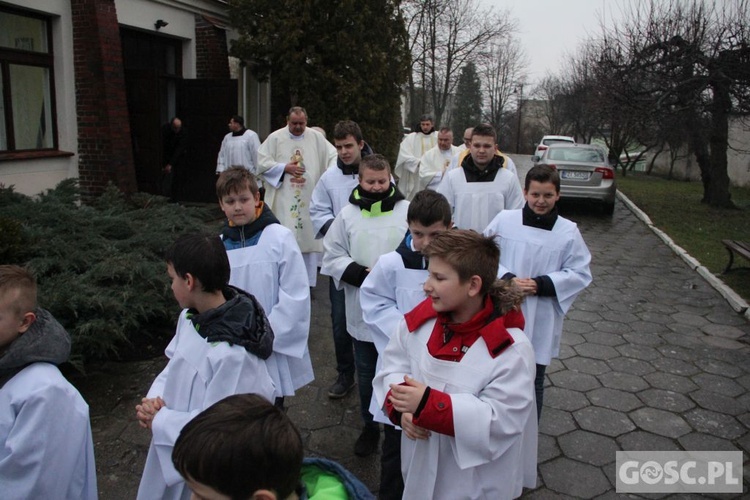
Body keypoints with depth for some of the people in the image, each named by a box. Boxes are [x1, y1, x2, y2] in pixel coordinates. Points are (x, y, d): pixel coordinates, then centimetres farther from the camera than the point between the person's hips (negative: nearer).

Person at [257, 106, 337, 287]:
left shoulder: (317, 137, 6)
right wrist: (285, 168, -9)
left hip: (309, 200, 2)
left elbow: (333, 156, 6)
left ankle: (307, 282, 17)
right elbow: (261, 163, 1)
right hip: (284, 201, -2)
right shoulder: (275, 138, 2)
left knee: (308, 237, 6)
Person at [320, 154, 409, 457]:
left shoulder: (406, 211, -6)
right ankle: (370, 426, 39)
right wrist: (362, 274, -14)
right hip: (362, 310, 2)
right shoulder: (348, 214, -1)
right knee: (366, 375, 18)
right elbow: (332, 258, 1)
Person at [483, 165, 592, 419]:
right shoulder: (504, 220, -6)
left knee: (533, 380, 14)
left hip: (540, 321, 0)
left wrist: (542, 284, -16)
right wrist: (508, 279, -18)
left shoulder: (568, 231, -6)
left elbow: (580, 273, -3)